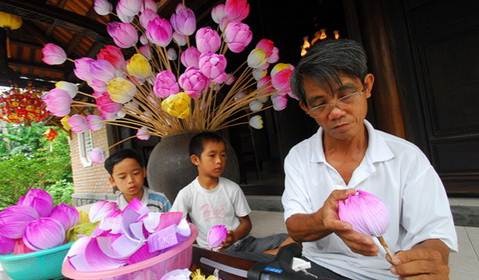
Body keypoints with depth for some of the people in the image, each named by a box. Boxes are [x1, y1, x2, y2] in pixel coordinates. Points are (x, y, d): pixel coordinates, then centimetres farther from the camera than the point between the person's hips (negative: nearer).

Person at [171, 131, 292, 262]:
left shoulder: (232, 188, 2)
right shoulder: (186, 194, -4)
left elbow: (246, 222, 7)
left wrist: (234, 236, -13)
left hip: (242, 242, 4)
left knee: (288, 239, -19)